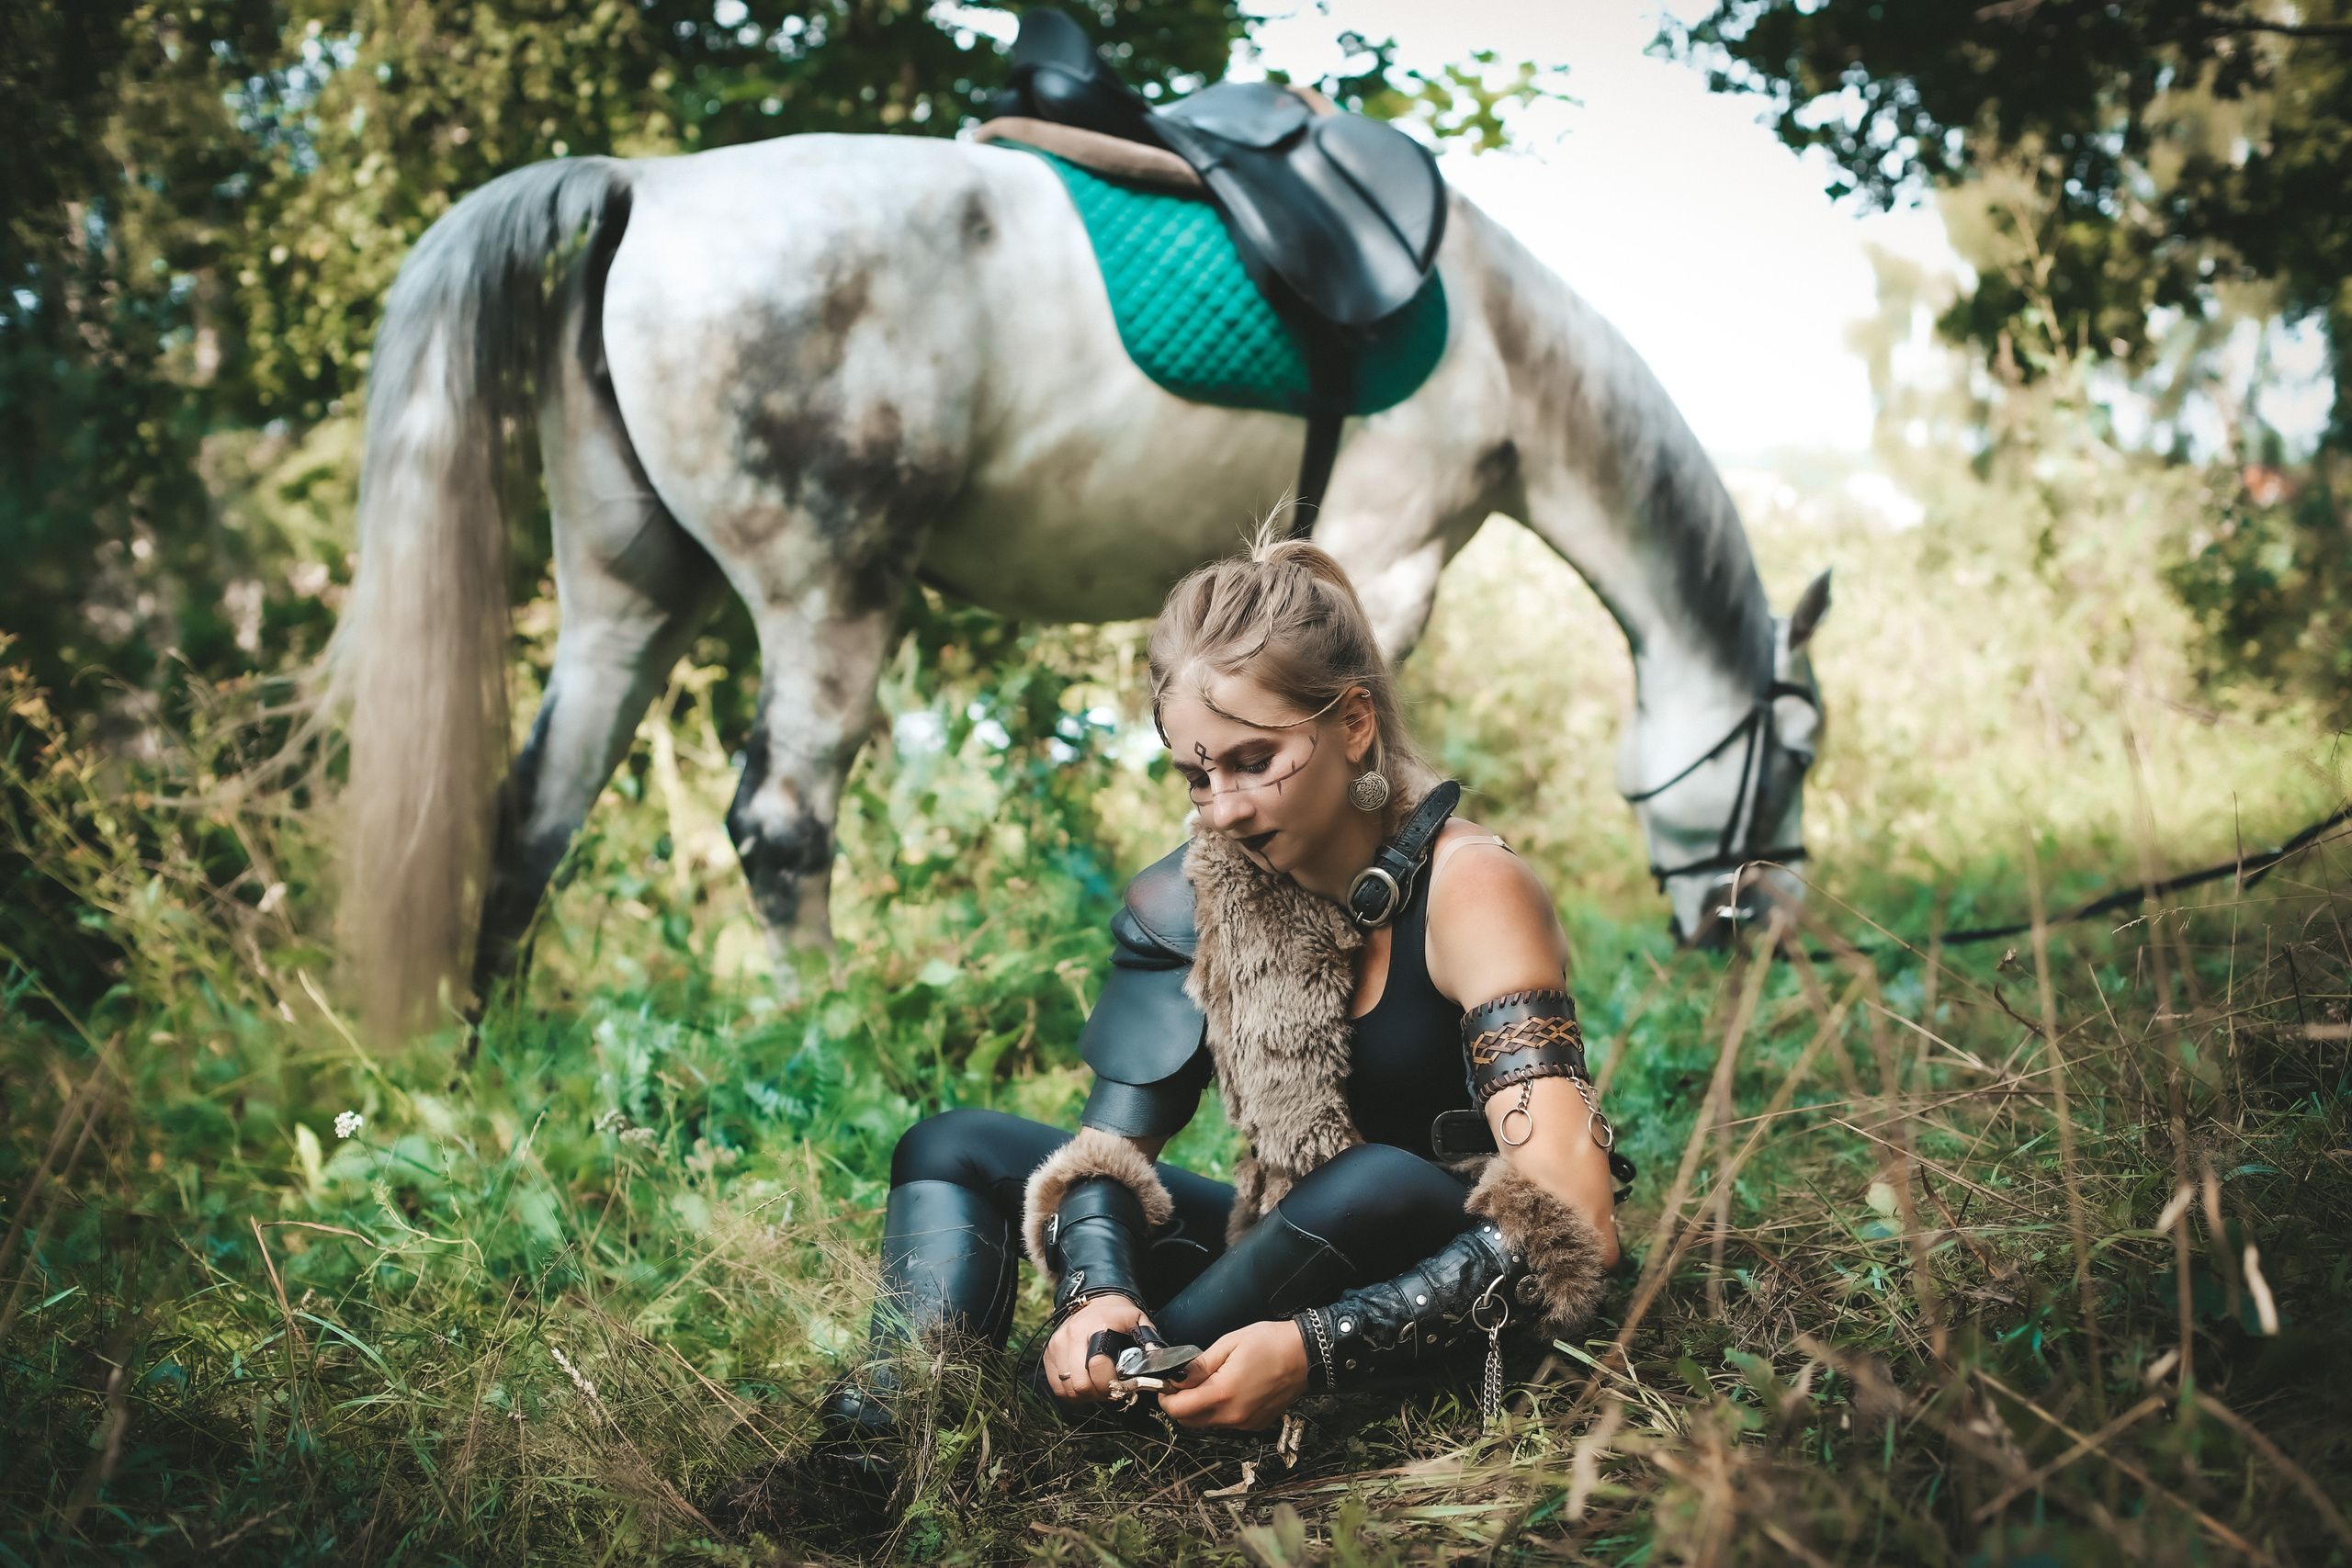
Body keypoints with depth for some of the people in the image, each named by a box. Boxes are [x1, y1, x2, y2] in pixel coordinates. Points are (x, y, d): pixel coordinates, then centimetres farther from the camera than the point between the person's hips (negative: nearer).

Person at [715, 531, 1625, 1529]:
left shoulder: (1470, 890, -21)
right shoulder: (1192, 901, -4)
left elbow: (1573, 1221, -31)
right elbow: (1115, 1141, -3)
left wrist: (1315, 1353, -40)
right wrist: (1099, 1294, -27)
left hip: (1454, 1292, -6)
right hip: (1300, 1261, 7)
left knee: (1383, 1183, -39)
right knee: (955, 1151, 3)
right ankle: (879, 1455, -21)